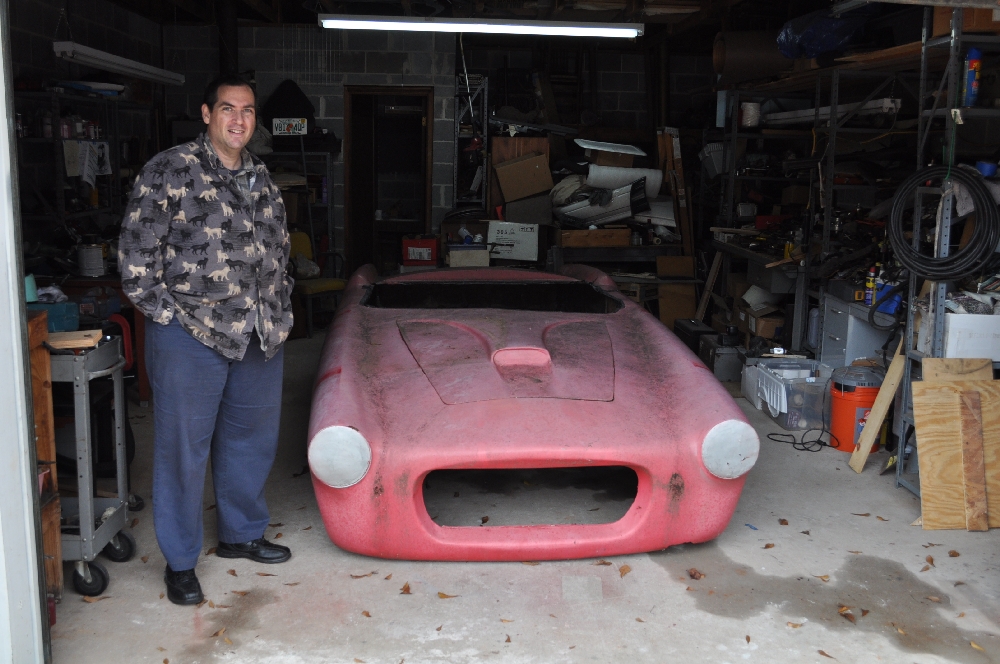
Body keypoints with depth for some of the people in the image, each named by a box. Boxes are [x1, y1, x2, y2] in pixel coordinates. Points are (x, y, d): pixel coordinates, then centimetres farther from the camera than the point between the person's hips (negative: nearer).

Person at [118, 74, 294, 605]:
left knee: (253, 440, 16)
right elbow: (135, 250, -8)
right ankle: (180, 562, 17)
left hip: (259, 337, 6)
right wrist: (164, 312, -11)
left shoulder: (261, 178, 13)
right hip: (190, 337, -6)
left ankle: (241, 534, 36)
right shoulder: (169, 170, -7)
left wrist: (279, 312, 14)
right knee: (184, 448, 2)